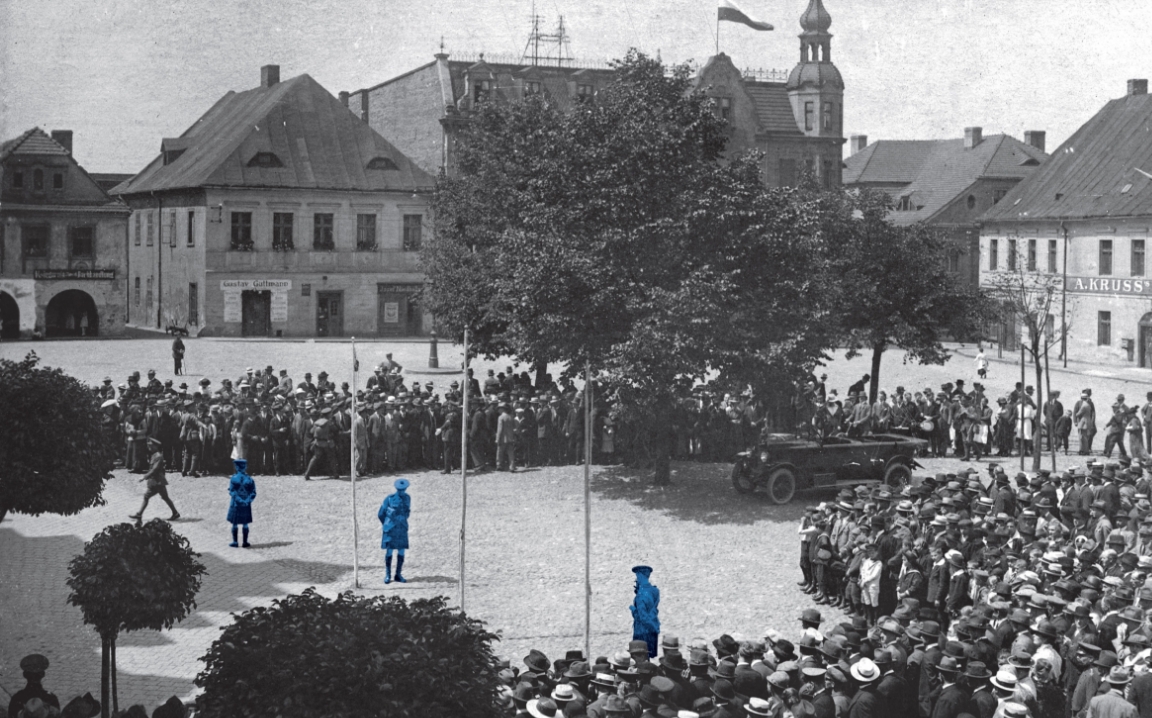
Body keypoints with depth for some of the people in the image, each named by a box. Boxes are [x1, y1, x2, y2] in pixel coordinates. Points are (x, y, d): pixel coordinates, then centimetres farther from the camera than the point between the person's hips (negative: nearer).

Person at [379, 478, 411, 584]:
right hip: (390, 530, -4)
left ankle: (399, 575, 11)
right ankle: (387, 575, 6)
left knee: (401, 552, 2)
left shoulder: (407, 498, 3)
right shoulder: (389, 499, -10)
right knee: (389, 552, -3)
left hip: (402, 530, 4)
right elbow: (380, 514, 2)